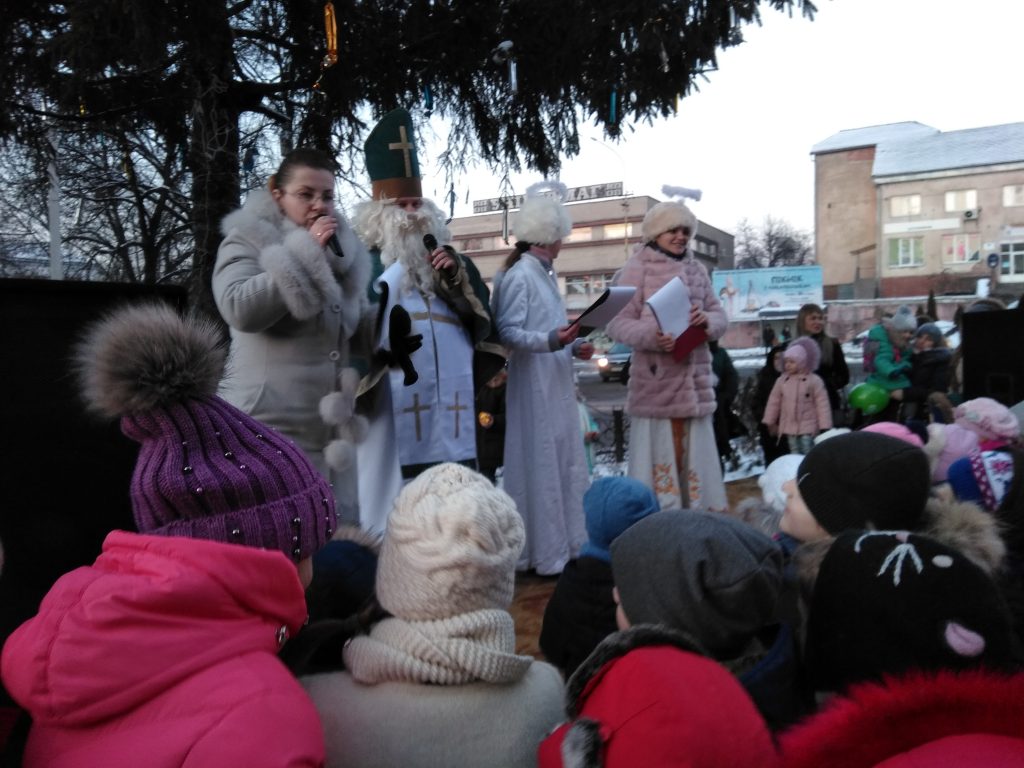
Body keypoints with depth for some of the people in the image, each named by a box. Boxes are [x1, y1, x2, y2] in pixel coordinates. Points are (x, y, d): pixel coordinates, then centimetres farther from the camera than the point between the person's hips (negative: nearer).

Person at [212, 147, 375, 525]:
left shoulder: (343, 250, 15)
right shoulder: (248, 240, -1)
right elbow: (239, 309, -21)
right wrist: (305, 253, -16)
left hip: (332, 431, 6)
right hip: (268, 429, -6)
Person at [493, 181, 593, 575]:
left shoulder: (546, 274, 16)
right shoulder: (519, 276, -12)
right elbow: (507, 331, -20)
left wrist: (572, 346, 5)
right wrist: (549, 341, -32)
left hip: (558, 385, 10)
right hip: (534, 386, -10)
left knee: (564, 464, 12)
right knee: (541, 466, -3)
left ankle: (564, 546, 21)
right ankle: (544, 553, 7)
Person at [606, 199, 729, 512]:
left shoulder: (697, 269, 13)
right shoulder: (637, 269, -4)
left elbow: (720, 317, 12)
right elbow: (616, 323, -9)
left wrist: (707, 320, -12)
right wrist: (652, 335, -27)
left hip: (694, 378, 5)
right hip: (656, 379, -5)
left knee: (694, 454, 10)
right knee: (661, 452, -4)